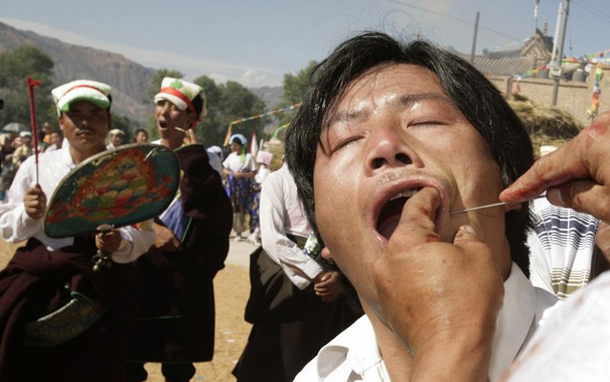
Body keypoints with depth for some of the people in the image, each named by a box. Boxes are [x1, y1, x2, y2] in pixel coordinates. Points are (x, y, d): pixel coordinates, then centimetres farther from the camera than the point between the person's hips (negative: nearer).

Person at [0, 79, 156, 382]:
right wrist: (28, 214, -13)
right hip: (36, 284, 1)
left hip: (101, 288, -1)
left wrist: (120, 243, -23)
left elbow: (144, 235, -3)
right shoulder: (36, 166, 3)